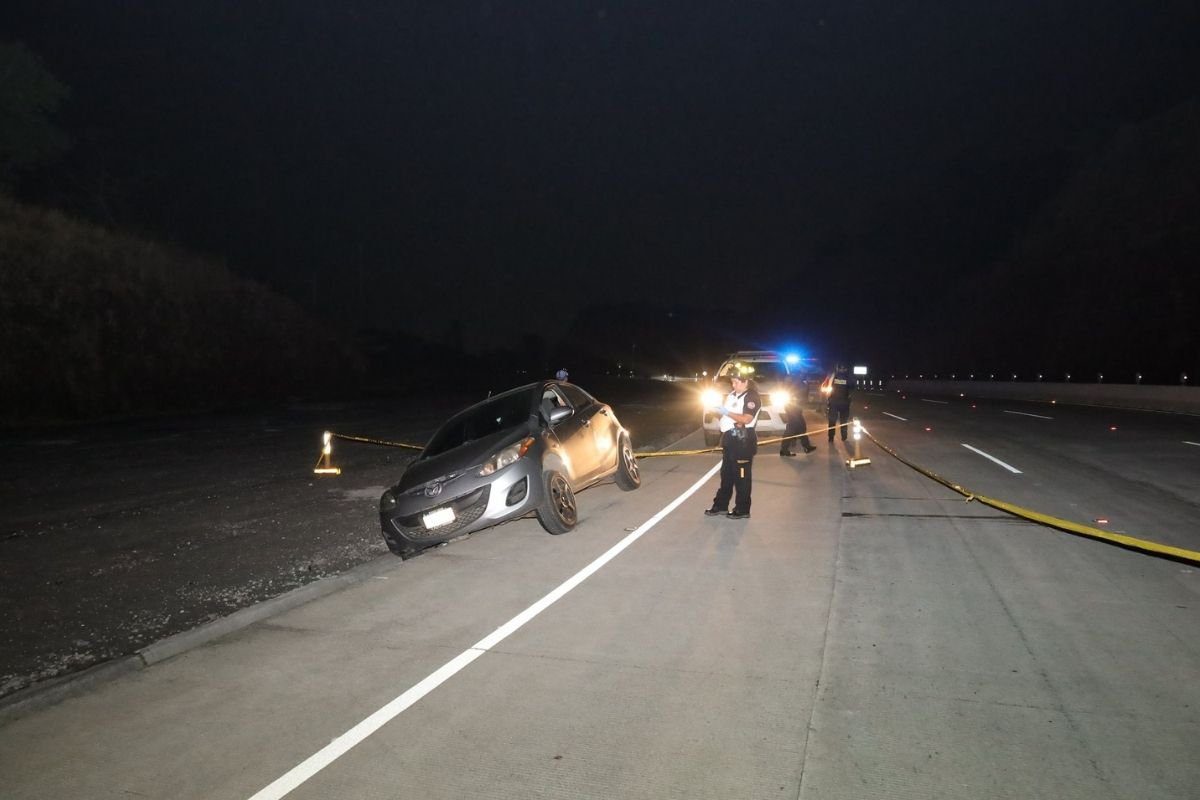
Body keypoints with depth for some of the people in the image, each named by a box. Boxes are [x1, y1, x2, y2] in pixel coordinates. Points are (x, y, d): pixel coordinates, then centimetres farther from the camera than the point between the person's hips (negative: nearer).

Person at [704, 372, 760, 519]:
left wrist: (727, 412, -19)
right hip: (730, 439, 9)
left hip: (743, 441, -9)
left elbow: (746, 419, -21)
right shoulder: (731, 395, 15)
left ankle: (742, 510, 8)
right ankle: (721, 505, 23)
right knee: (726, 474, 15)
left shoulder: (752, 397, -11)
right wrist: (719, 410, 5)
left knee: (741, 477, -1)